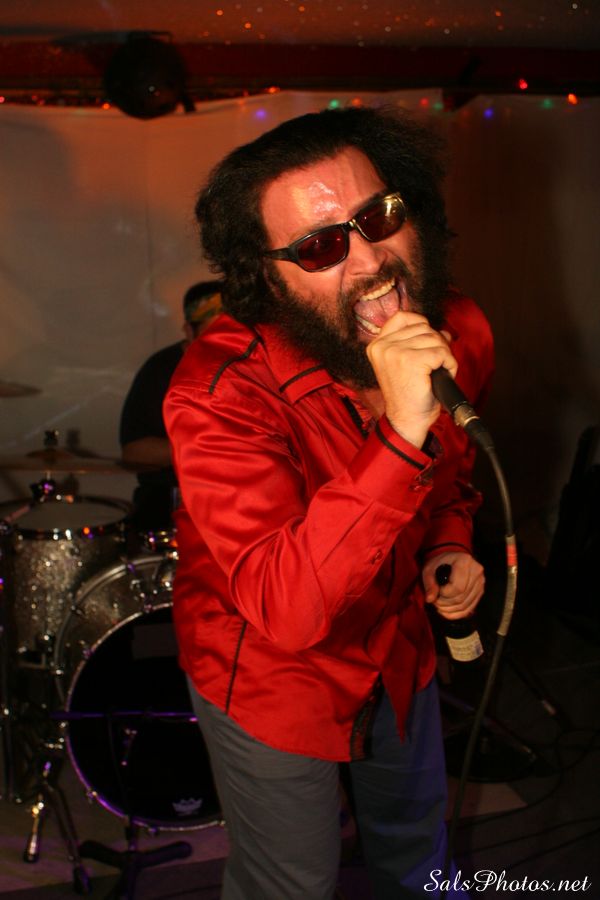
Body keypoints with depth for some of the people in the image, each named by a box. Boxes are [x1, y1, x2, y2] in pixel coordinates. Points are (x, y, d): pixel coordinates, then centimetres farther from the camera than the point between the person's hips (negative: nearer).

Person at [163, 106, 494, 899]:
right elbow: (288, 610, -43)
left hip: (399, 644, 5)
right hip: (270, 675, -5)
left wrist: (449, 544, -11)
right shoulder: (220, 394, -35)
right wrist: (402, 437, -51)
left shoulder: (459, 334, -15)